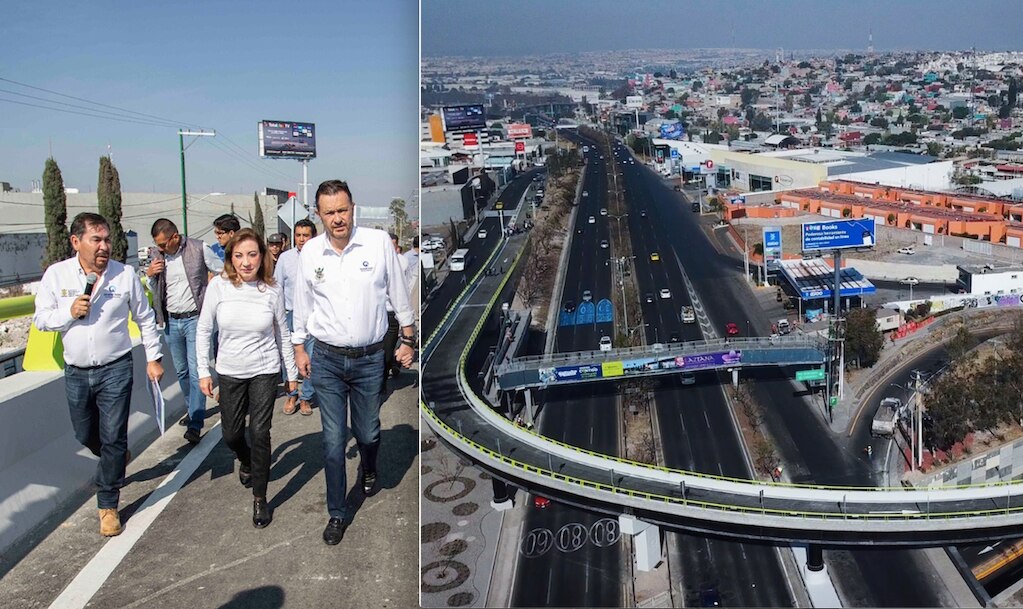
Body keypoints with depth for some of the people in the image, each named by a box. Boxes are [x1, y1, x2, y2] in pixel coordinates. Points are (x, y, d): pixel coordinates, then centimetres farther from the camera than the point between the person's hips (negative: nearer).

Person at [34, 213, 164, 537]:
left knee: (113, 439, -1)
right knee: (86, 435, 17)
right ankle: (117, 460, 49)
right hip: (76, 373, 3)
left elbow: (145, 318, 3)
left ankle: (108, 505, 12)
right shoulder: (56, 274, -4)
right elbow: (40, 318, 2)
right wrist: (69, 312, -18)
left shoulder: (125, 274, -7)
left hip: (115, 370, -2)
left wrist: (153, 358, 4)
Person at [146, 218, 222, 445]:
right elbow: (154, 290, 15)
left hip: (195, 318, -5)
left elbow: (224, 272, 1)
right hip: (172, 321, 5)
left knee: (196, 371, -9)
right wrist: (149, 275, -4)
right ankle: (194, 410, 32)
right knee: (181, 371, 14)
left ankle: (195, 425, -8)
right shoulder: (158, 255, 5)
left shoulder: (199, 249, -9)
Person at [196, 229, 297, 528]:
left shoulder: (273, 290, -11)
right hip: (230, 372, 2)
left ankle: (259, 498, 12)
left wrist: (292, 373, 5)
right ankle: (245, 461, 49)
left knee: (260, 433, -4)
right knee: (231, 434, 14)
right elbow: (203, 330, -1)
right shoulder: (219, 285, -12)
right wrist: (204, 371, -1)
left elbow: (283, 334, 0)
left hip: (265, 371, -2)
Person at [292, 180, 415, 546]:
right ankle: (337, 515, 19)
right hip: (326, 359, 1)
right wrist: (299, 346, 12)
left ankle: (369, 470, 49)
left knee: (368, 432, 13)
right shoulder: (310, 252, -4)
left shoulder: (379, 242, -9)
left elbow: (398, 292, 1)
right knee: (333, 440, 3)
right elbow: (302, 302, 9)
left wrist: (408, 338, 4)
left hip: (370, 358, 0)